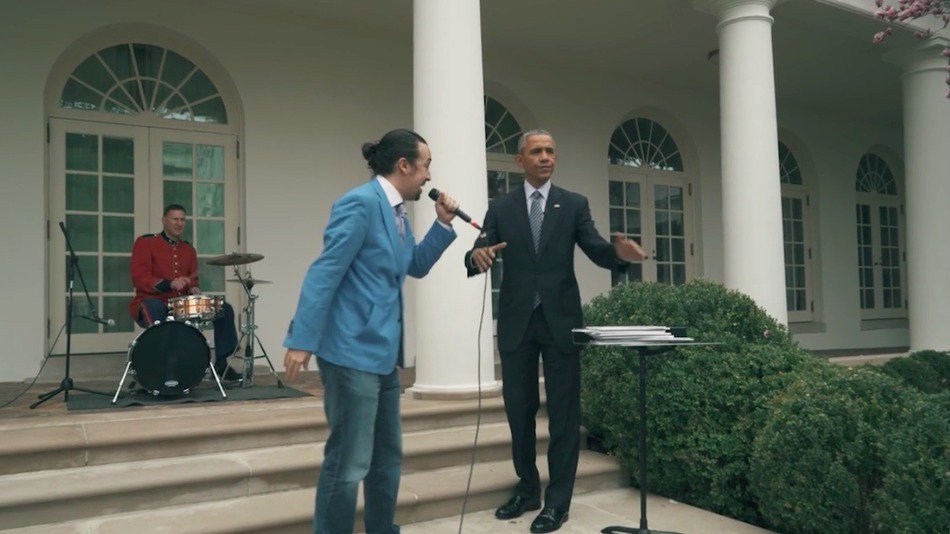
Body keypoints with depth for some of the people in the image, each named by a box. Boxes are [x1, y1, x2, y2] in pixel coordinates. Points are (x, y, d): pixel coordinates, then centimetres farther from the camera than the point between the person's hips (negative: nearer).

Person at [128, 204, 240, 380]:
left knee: (225, 309, -9)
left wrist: (194, 289, -6)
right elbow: (138, 277, -11)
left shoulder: (188, 249, 18)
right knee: (153, 307, -42)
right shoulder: (145, 242, 0)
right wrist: (169, 284, -26)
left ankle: (221, 364, -5)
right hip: (152, 302, -5)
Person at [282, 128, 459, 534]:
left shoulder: (396, 212, 13)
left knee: (387, 456, 18)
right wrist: (302, 341, -22)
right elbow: (324, 272, -19)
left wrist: (443, 224, 9)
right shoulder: (361, 202, -15)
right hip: (353, 350, -10)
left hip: (383, 351, 10)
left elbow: (416, 267, 23)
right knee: (349, 462, -3)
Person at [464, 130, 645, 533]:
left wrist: (619, 252, -28)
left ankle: (557, 501, 13)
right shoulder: (500, 207, 6)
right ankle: (527, 488, 29)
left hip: (560, 320, -1)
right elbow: (478, 255, -3)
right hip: (516, 321, 2)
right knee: (518, 409, 11)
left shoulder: (574, 205, 4)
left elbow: (598, 253, -5)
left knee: (563, 412, 2)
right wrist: (478, 256, -28)